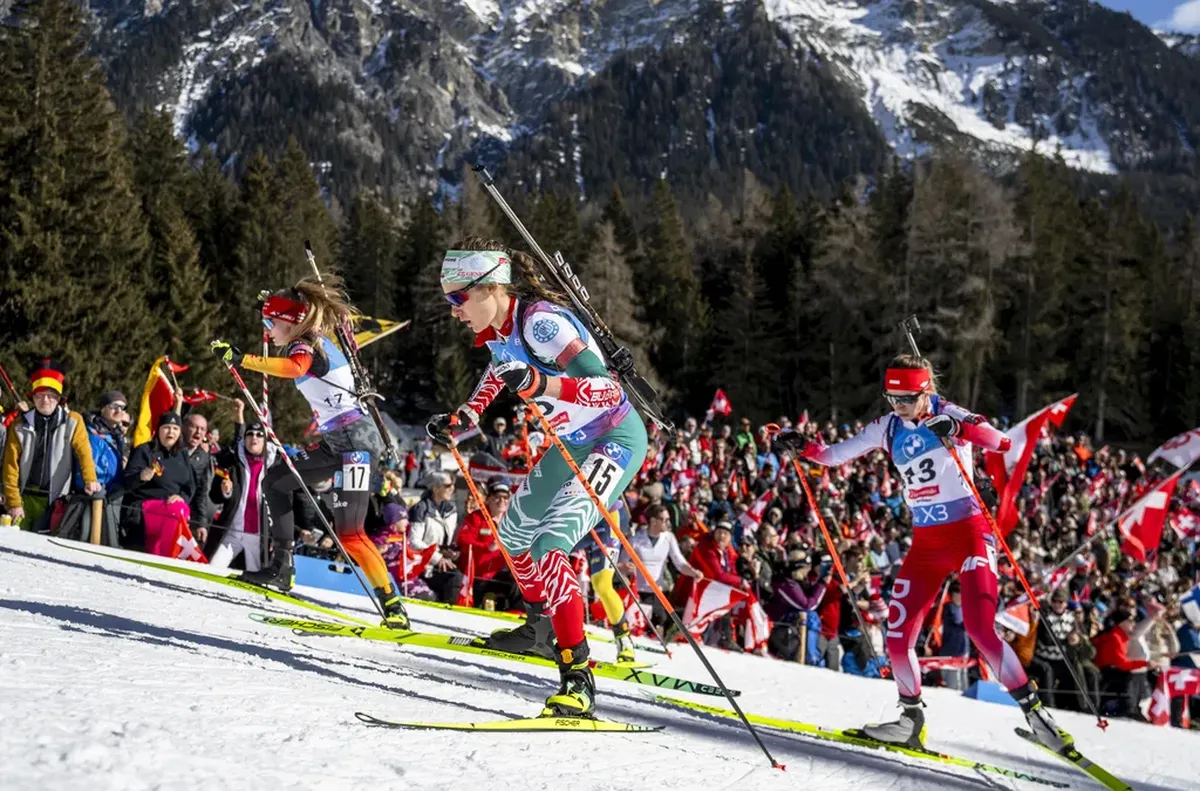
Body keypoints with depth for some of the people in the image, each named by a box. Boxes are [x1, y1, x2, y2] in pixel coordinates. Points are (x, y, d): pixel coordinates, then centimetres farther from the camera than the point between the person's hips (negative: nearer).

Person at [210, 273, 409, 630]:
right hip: (338, 441, 10)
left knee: (349, 532, -16)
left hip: (354, 440, -10)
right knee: (276, 481, 17)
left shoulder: (305, 345, -11)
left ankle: (392, 607, -18)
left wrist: (240, 359, -41)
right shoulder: (320, 341, 15)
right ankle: (281, 569, 17)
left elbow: (293, 368, -35)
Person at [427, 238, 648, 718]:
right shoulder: (495, 330, -1)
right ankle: (539, 625, 49)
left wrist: (540, 383, -48)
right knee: (512, 534, 23)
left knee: (550, 545, -25)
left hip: (616, 439, -10)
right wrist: (463, 418, 11)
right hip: (572, 443, 10)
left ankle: (577, 681, -24)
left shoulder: (540, 322, -28)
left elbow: (607, 389, -34)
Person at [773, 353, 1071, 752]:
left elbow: (1000, 441, -24)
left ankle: (1033, 709, -8)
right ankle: (912, 719, 20)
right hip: (926, 542, 5)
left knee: (979, 629, -20)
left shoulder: (947, 416, -9)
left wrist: (960, 428, -42)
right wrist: (803, 447, -8)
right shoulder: (888, 428, 7)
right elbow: (835, 455, 11)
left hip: (968, 531, -5)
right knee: (897, 640, 0)